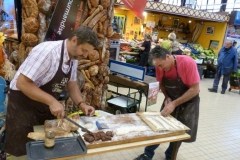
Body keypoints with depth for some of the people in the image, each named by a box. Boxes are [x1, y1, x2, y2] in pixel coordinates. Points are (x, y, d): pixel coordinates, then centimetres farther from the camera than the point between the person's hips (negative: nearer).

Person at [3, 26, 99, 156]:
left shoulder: (74, 57, -3)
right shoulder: (47, 51, -28)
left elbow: (71, 84, 7)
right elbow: (22, 83, -28)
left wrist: (81, 104, -8)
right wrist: (52, 101, -31)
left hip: (47, 106, 7)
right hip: (23, 105, -7)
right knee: (22, 151, 7)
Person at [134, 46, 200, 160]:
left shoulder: (187, 62, -29)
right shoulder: (160, 66, -14)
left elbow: (195, 89, -26)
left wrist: (174, 104, -29)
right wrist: (167, 97, -15)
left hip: (188, 101, -3)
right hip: (171, 100, 4)